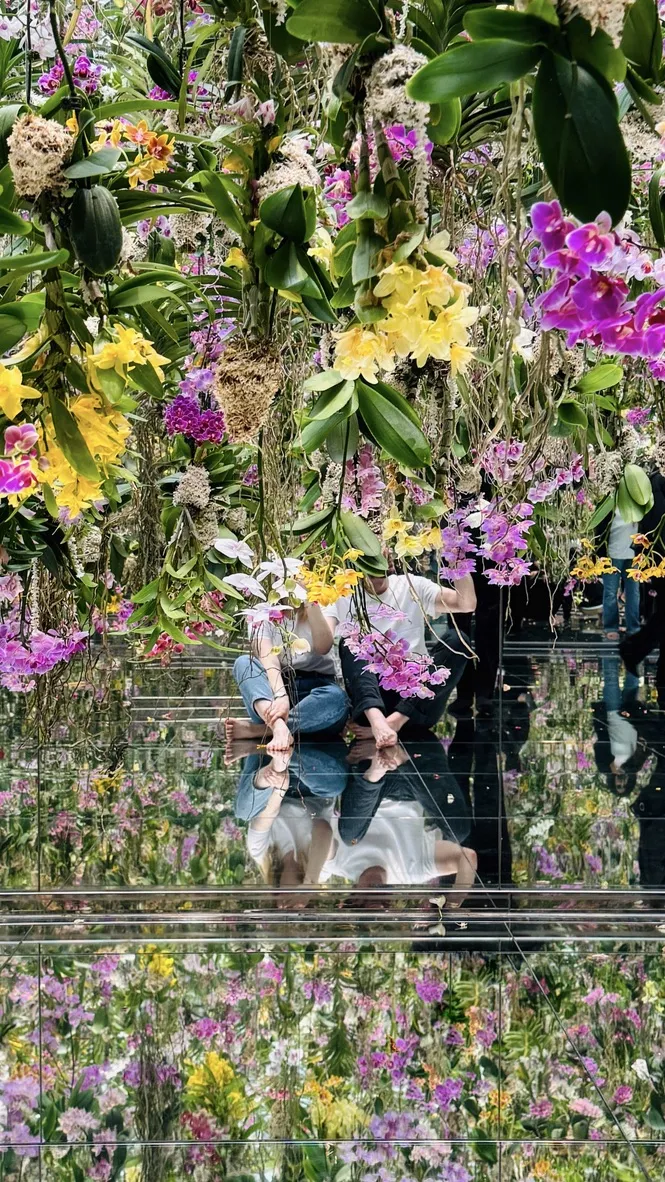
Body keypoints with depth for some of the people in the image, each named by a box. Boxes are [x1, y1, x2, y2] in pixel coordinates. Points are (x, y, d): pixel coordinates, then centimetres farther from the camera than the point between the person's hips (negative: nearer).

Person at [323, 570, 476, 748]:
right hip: (370, 701, 0)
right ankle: (376, 720, -50)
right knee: (351, 643, -23)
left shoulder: (412, 587, 10)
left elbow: (467, 604, -2)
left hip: (415, 697, 1)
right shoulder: (342, 597, 8)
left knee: (456, 639, -20)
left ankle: (393, 721, -32)